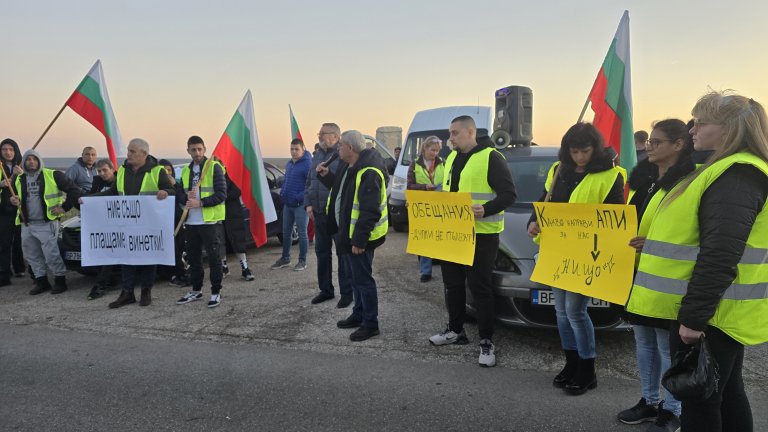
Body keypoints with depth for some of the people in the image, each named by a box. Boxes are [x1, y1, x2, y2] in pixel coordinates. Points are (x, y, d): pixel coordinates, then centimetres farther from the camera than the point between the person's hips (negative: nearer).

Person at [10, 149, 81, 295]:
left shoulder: (52, 175, -6)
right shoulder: (19, 179, 12)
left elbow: (74, 190, -7)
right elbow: (18, 198, 26)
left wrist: (64, 207, -9)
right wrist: (15, 201, 3)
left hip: (46, 224, -6)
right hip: (26, 225, 6)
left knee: (51, 255, -8)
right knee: (32, 256, 12)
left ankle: (60, 280, 8)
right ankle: (41, 282, 25)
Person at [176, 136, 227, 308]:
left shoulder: (214, 167, -5)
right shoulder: (186, 170, 14)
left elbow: (221, 194, -12)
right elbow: (181, 195, 17)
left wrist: (200, 202, -20)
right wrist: (186, 198, -7)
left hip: (209, 221, -6)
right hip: (191, 222, 6)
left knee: (213, 257, 0)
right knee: (193, 257, 14)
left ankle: (216, 292, 10)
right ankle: (196, 290, 27)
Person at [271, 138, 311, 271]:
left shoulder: (307, 164, -13)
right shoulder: (289, 164, 13)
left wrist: (300, 197, -22)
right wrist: (282, 193, 8)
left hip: (300, 205, -8)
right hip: (287, 204, 8)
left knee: (302, 233, 2)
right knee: (286, 232, 14)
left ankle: (302, 260, 12)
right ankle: (285, 258, 27)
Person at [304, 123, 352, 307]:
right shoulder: (317, 156, 13)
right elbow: (309, 183, 17)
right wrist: (308, 204, 7)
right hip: (319, 213, 8)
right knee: (321, 251, 14)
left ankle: (346, 292, 13)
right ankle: (325, 289, 28)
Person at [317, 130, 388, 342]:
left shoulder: (369, 172, -23)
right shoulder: (348, 167, 10)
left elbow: (369, 211, -27)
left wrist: (359, 239, -26)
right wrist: (326, 175, 12)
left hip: (359, 237, -10)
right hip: (347, 233, 10)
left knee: (363, 279, 0)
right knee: (355, 277, 20)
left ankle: (370, 324, 12)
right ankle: (359, 315, 34)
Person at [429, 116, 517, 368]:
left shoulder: (491, 158, -12)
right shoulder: (452, 158, 14)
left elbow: (509, 194, -15)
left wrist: (486, 209, -29)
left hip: (481, 234, -8)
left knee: (480, 288, -2)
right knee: (452, 284, 15)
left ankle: (486, 342, 10)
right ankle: (455, 330, 31)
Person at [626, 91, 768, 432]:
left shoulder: (735, 177, -20)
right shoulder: (731, 170, 14)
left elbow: (720, 257, -27)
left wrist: (693, 316, -25)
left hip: (709, 314, -10)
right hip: (716, 311, 10)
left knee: (698, 401, 1)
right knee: (725, 393, 19)